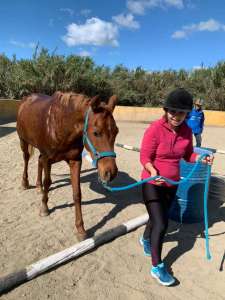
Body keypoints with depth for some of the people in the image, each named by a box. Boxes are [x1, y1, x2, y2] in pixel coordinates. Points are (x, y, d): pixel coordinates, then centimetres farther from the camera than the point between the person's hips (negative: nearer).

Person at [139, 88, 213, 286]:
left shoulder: (186, 131, -5)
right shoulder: (155, 129, -22)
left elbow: (188, 155, 6)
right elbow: (144, 157, -19)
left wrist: (201, 158, -13)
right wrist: (153, 172, -36)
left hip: (172, 184, 6)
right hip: (152, 183, -5)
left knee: (159, 217, 23)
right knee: (161, 224, -4)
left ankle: (146, 239, 55)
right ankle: (157, 267, 20)